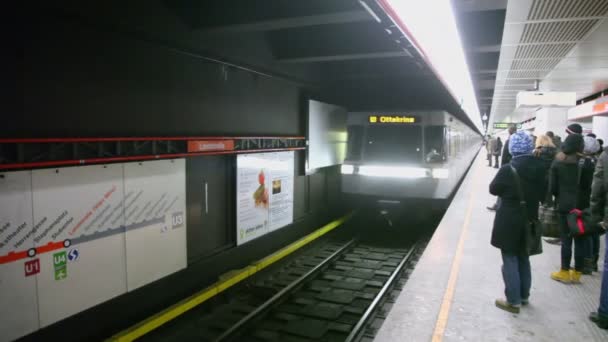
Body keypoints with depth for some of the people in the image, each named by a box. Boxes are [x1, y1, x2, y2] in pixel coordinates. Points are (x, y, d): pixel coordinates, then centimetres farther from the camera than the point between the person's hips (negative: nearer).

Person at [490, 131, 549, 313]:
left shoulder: (507, 169, -20)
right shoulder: (541, 168, -4)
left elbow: (494, 189, -5)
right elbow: (543, 193, 9)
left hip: (509, 222, -6)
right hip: (529, 221, 6)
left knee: (510, 260, 4)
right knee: (523, 259, 19)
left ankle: (513, 301, 10)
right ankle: (524, 296, 32)